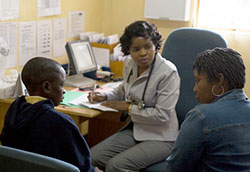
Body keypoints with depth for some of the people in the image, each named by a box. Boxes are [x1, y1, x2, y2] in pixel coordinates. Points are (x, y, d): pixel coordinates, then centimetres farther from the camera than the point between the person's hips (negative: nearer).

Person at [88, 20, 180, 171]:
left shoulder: (168, 72, -19)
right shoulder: (130, 64, 2)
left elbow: (162, 115, -22)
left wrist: (129, 108, -13)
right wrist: (105, 96, 5)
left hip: (160, 137, -7)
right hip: (135, 129, 7)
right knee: (92, 156, -8)